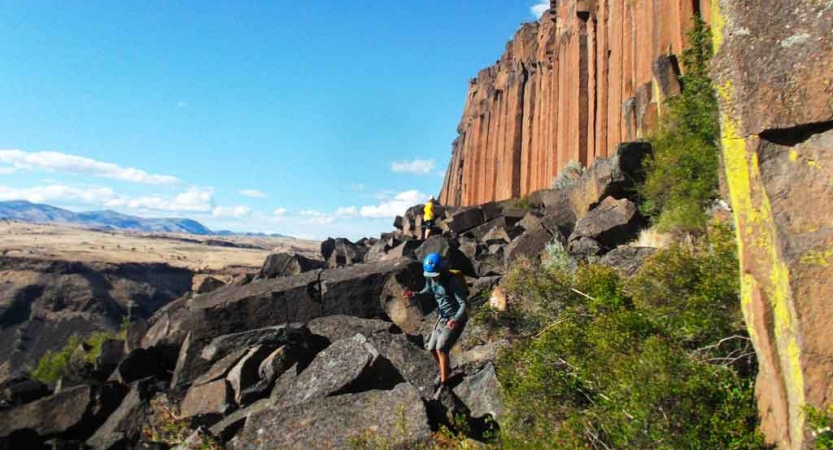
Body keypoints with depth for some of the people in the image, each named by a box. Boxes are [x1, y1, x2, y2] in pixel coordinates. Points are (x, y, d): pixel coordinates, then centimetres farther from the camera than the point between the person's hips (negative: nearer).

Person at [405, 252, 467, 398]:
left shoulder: (452, 282, -27)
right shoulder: (431, 278, -7)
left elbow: (463, 304, -27)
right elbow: (428, 291, 13)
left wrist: (456, 319, -45)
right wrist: (414, 294, -8)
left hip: (456, 320, -8)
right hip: (442, 318, 8)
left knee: (441, 348, -20)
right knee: (432, 348, 12)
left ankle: (444, 384, -9)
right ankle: (445, 369, 40)